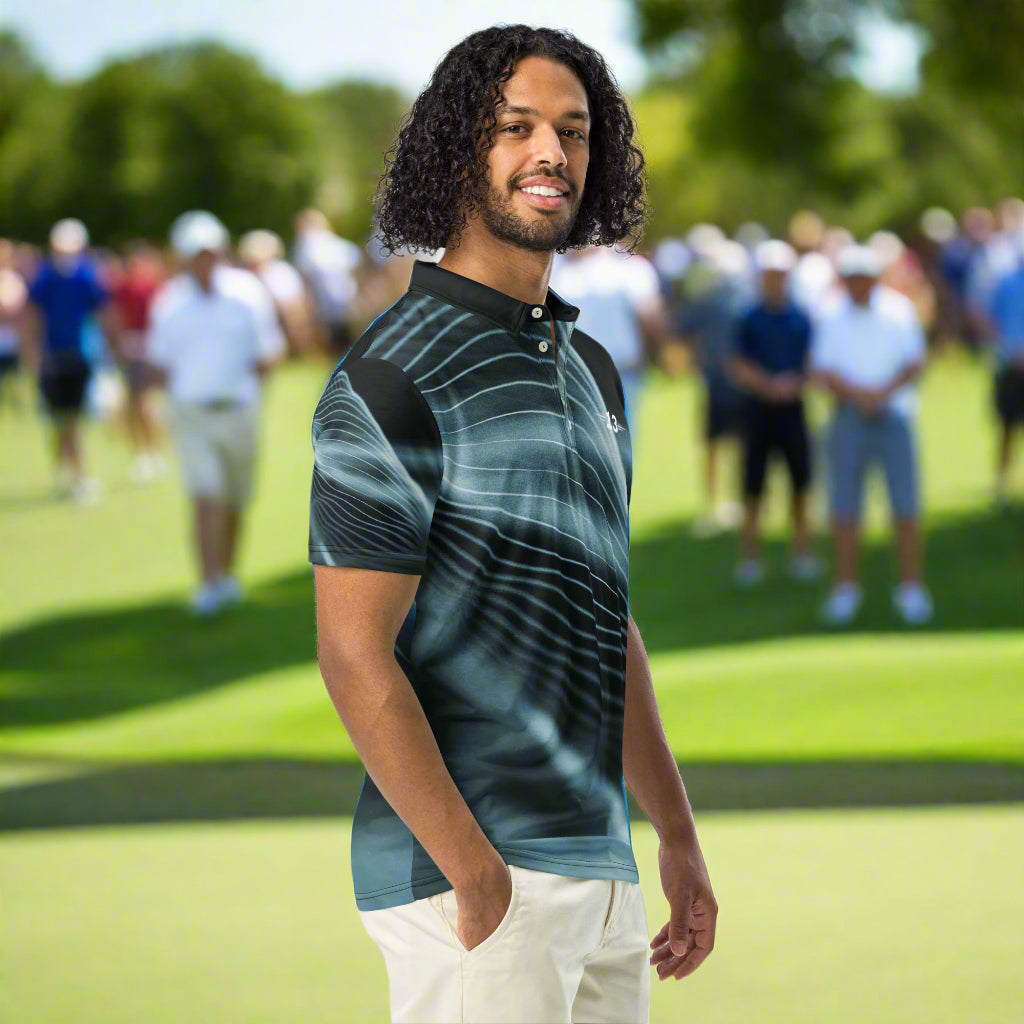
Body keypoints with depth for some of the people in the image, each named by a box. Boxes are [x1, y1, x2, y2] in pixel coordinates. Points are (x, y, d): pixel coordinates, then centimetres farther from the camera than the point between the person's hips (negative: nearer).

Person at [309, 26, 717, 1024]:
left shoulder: (589, 368, 16)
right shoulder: (392, 378, -10)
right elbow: (356, 658, -15)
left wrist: (677, 833, 19)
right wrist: (479, 878, -18)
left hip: (601, 867, 8)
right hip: (461, 873, -8)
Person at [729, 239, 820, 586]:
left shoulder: (801, 320, 4)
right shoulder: (750, 320, 0)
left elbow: (812, 363, 5)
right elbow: (740, 368, -3)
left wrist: (794, 385, -14)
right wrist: (768, 385, -17)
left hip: (792, 407, 1)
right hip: (759, 409, -1)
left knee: (800, 482, 2)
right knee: (753, 486, 0)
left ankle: (802, 552, 12)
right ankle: (749, 556, 7)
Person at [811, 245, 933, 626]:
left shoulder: (899, 311, 4)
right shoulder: (832, 318, 6)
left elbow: (916, 362, 1)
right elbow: (823, 370, 1)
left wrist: (885, 392, -14)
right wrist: (856, 393, -16)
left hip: (894, 413, -1)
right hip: (850, 415, 1)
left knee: (906, 505, -5)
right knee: (844, 506, -1)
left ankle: (911, 587, 2)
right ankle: (845, 588, 9)